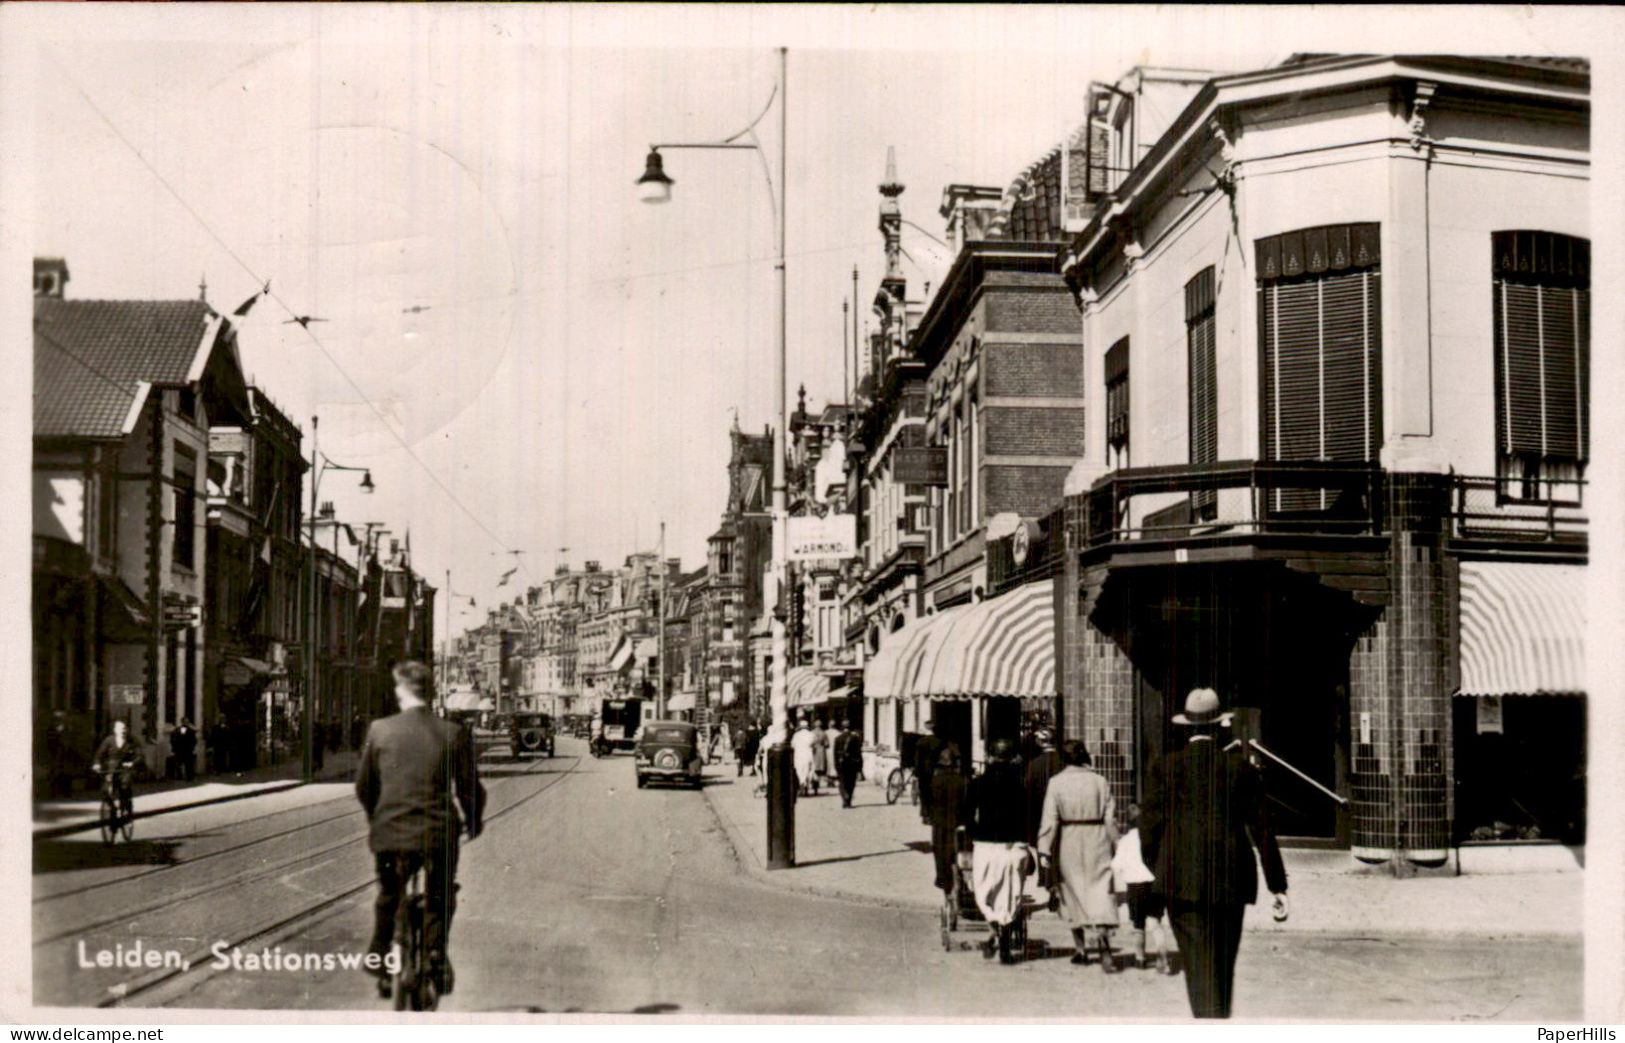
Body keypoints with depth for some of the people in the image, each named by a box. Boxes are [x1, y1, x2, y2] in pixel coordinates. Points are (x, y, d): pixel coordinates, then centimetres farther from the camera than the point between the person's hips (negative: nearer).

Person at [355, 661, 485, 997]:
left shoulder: (379, 730, -4)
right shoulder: (452, 734, -6)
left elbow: (364, 786, 6)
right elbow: (470, 788, 0)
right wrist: (474, 824, 18)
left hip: (390, 833, 1)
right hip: (439, 834, -1)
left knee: (388, 900, 21)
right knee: (439, 902, 16)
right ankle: (436, 955, 5)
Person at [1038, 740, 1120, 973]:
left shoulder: (1056, 783, -3)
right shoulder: (1099, 781, 1)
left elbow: (1049, 819, -7)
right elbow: (1110, 818, 3)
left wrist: (1045, 851, -6)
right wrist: (1115, 846, 11)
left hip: (1068, 843, 0)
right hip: (1097, 841, 0)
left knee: (1074, 894, 14)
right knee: (1100, 892, -4)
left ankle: (1081, 948, 19)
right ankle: (1104, 949, -22)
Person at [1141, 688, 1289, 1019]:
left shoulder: (1166, 767, -2)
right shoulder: (1240, 767, 1)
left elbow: (1150, 824, -1)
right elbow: (1260, 828, 1)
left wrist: (1156, 869, 16)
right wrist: (1278, 884, 5)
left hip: (1183, 880, -2)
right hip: (1231, 880, 2)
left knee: (1200, 966, -5)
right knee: (1224, 963, 18)